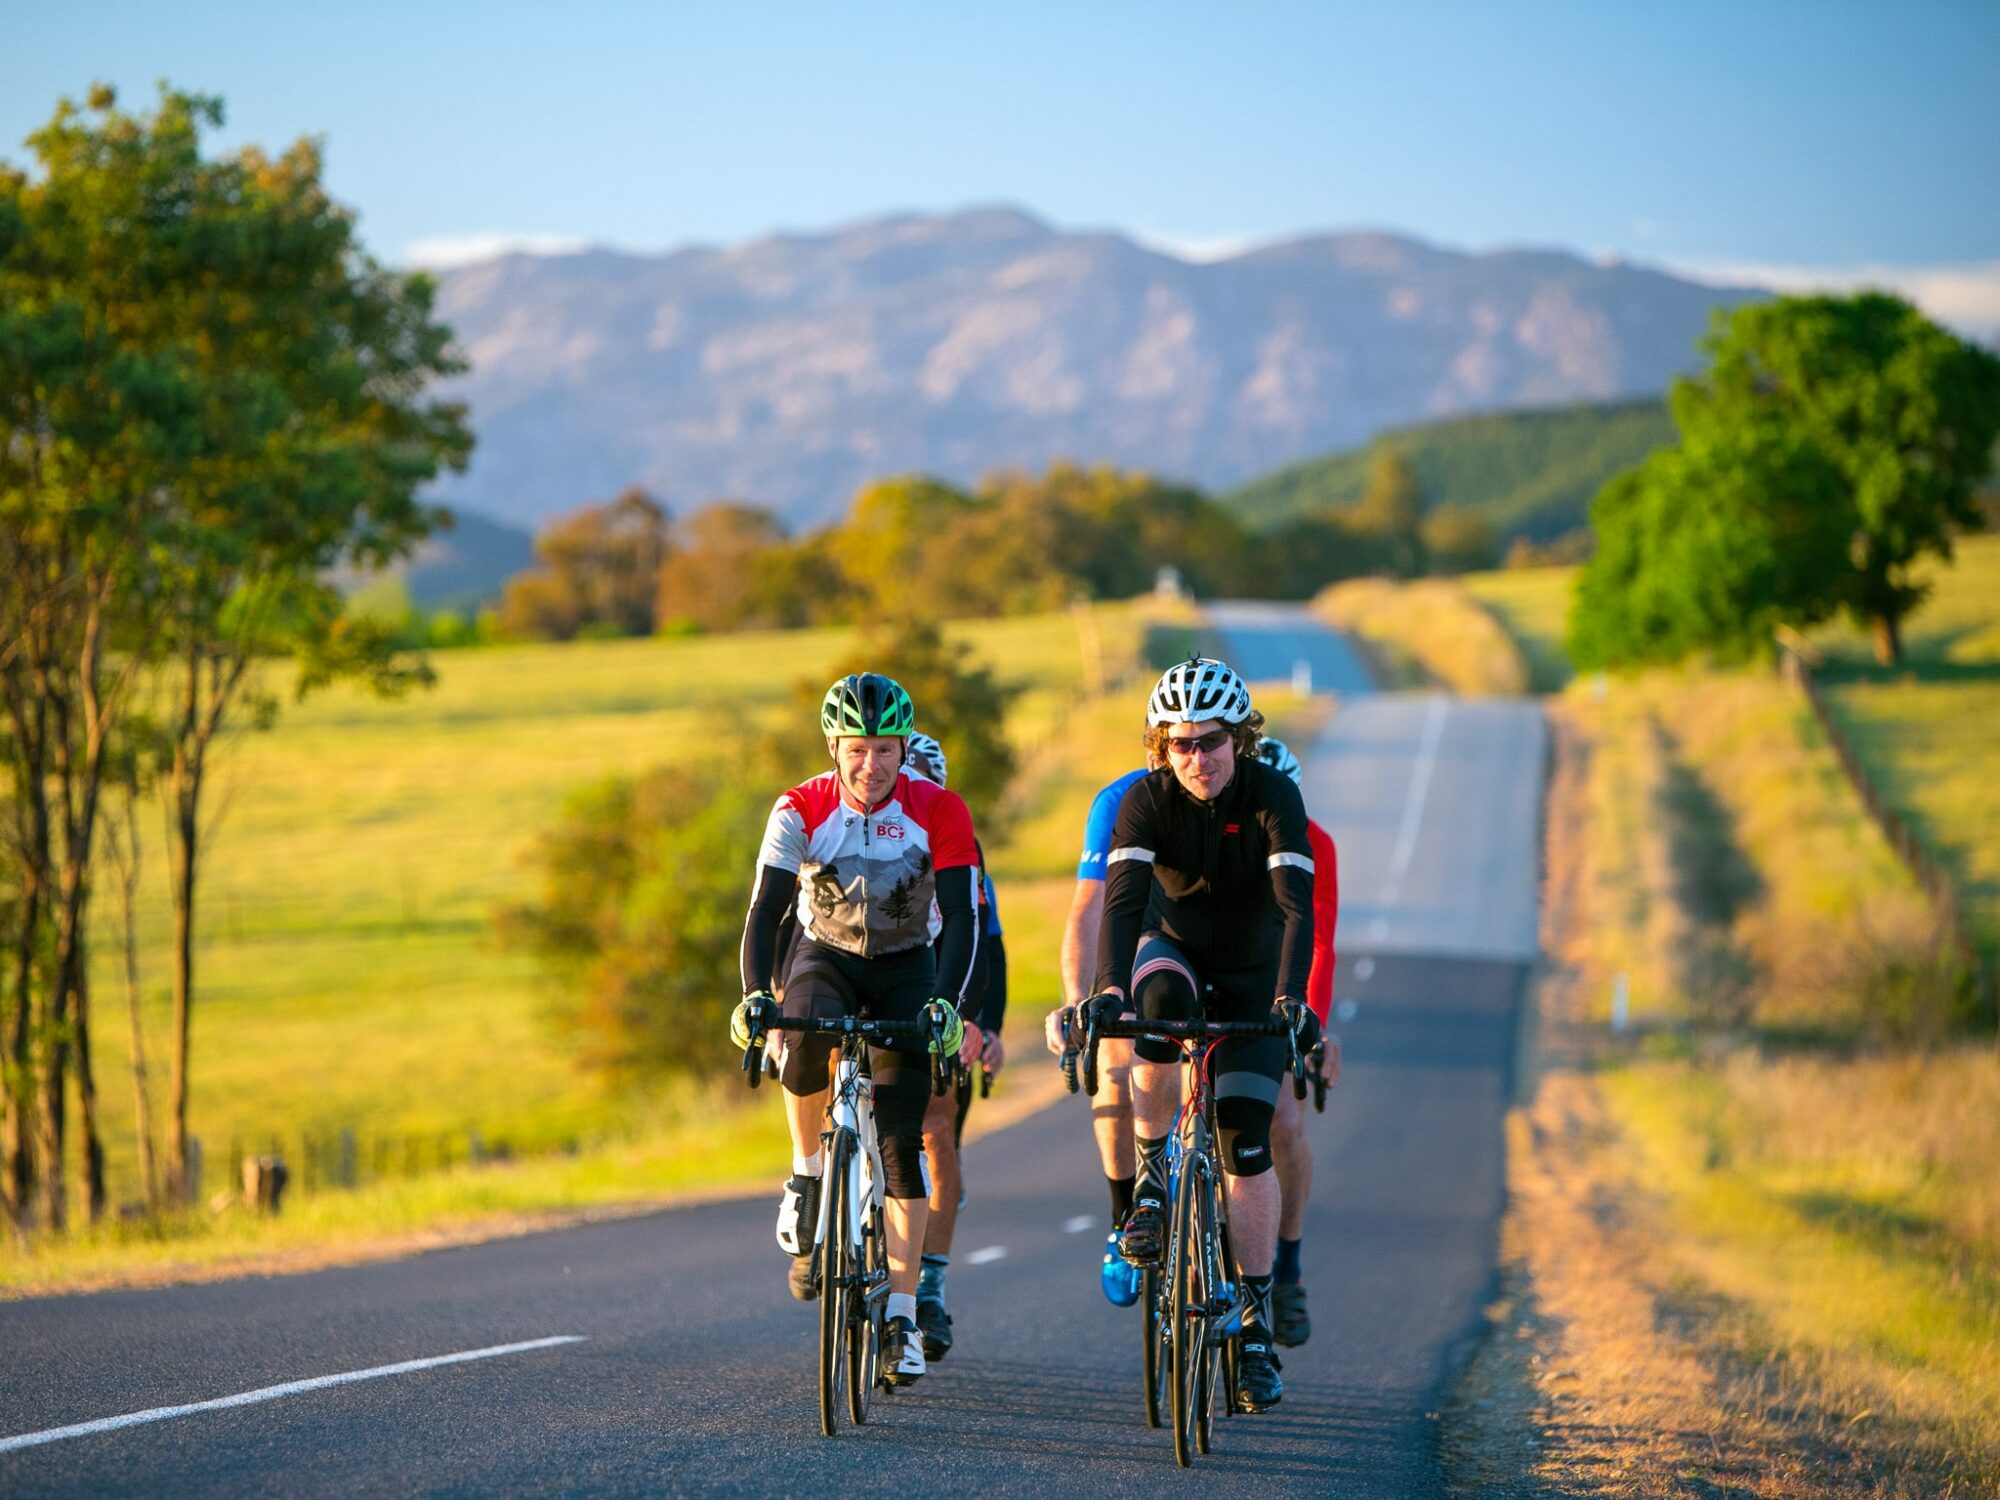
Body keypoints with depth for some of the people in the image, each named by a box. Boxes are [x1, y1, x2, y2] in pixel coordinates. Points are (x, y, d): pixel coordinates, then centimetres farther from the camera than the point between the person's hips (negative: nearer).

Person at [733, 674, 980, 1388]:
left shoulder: (939, 812, -19)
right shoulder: (801, 809, -18)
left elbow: (961, 918, -20)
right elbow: (765, 908, -21)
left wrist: (946, 1001, -35)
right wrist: (754, 995, -36)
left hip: (907, 970, 0)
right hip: (825, 956, 0)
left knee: (901, 1141, -11)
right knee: (808, 1031, -37)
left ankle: (901, 1314, -5)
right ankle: (807, 1173, -13)